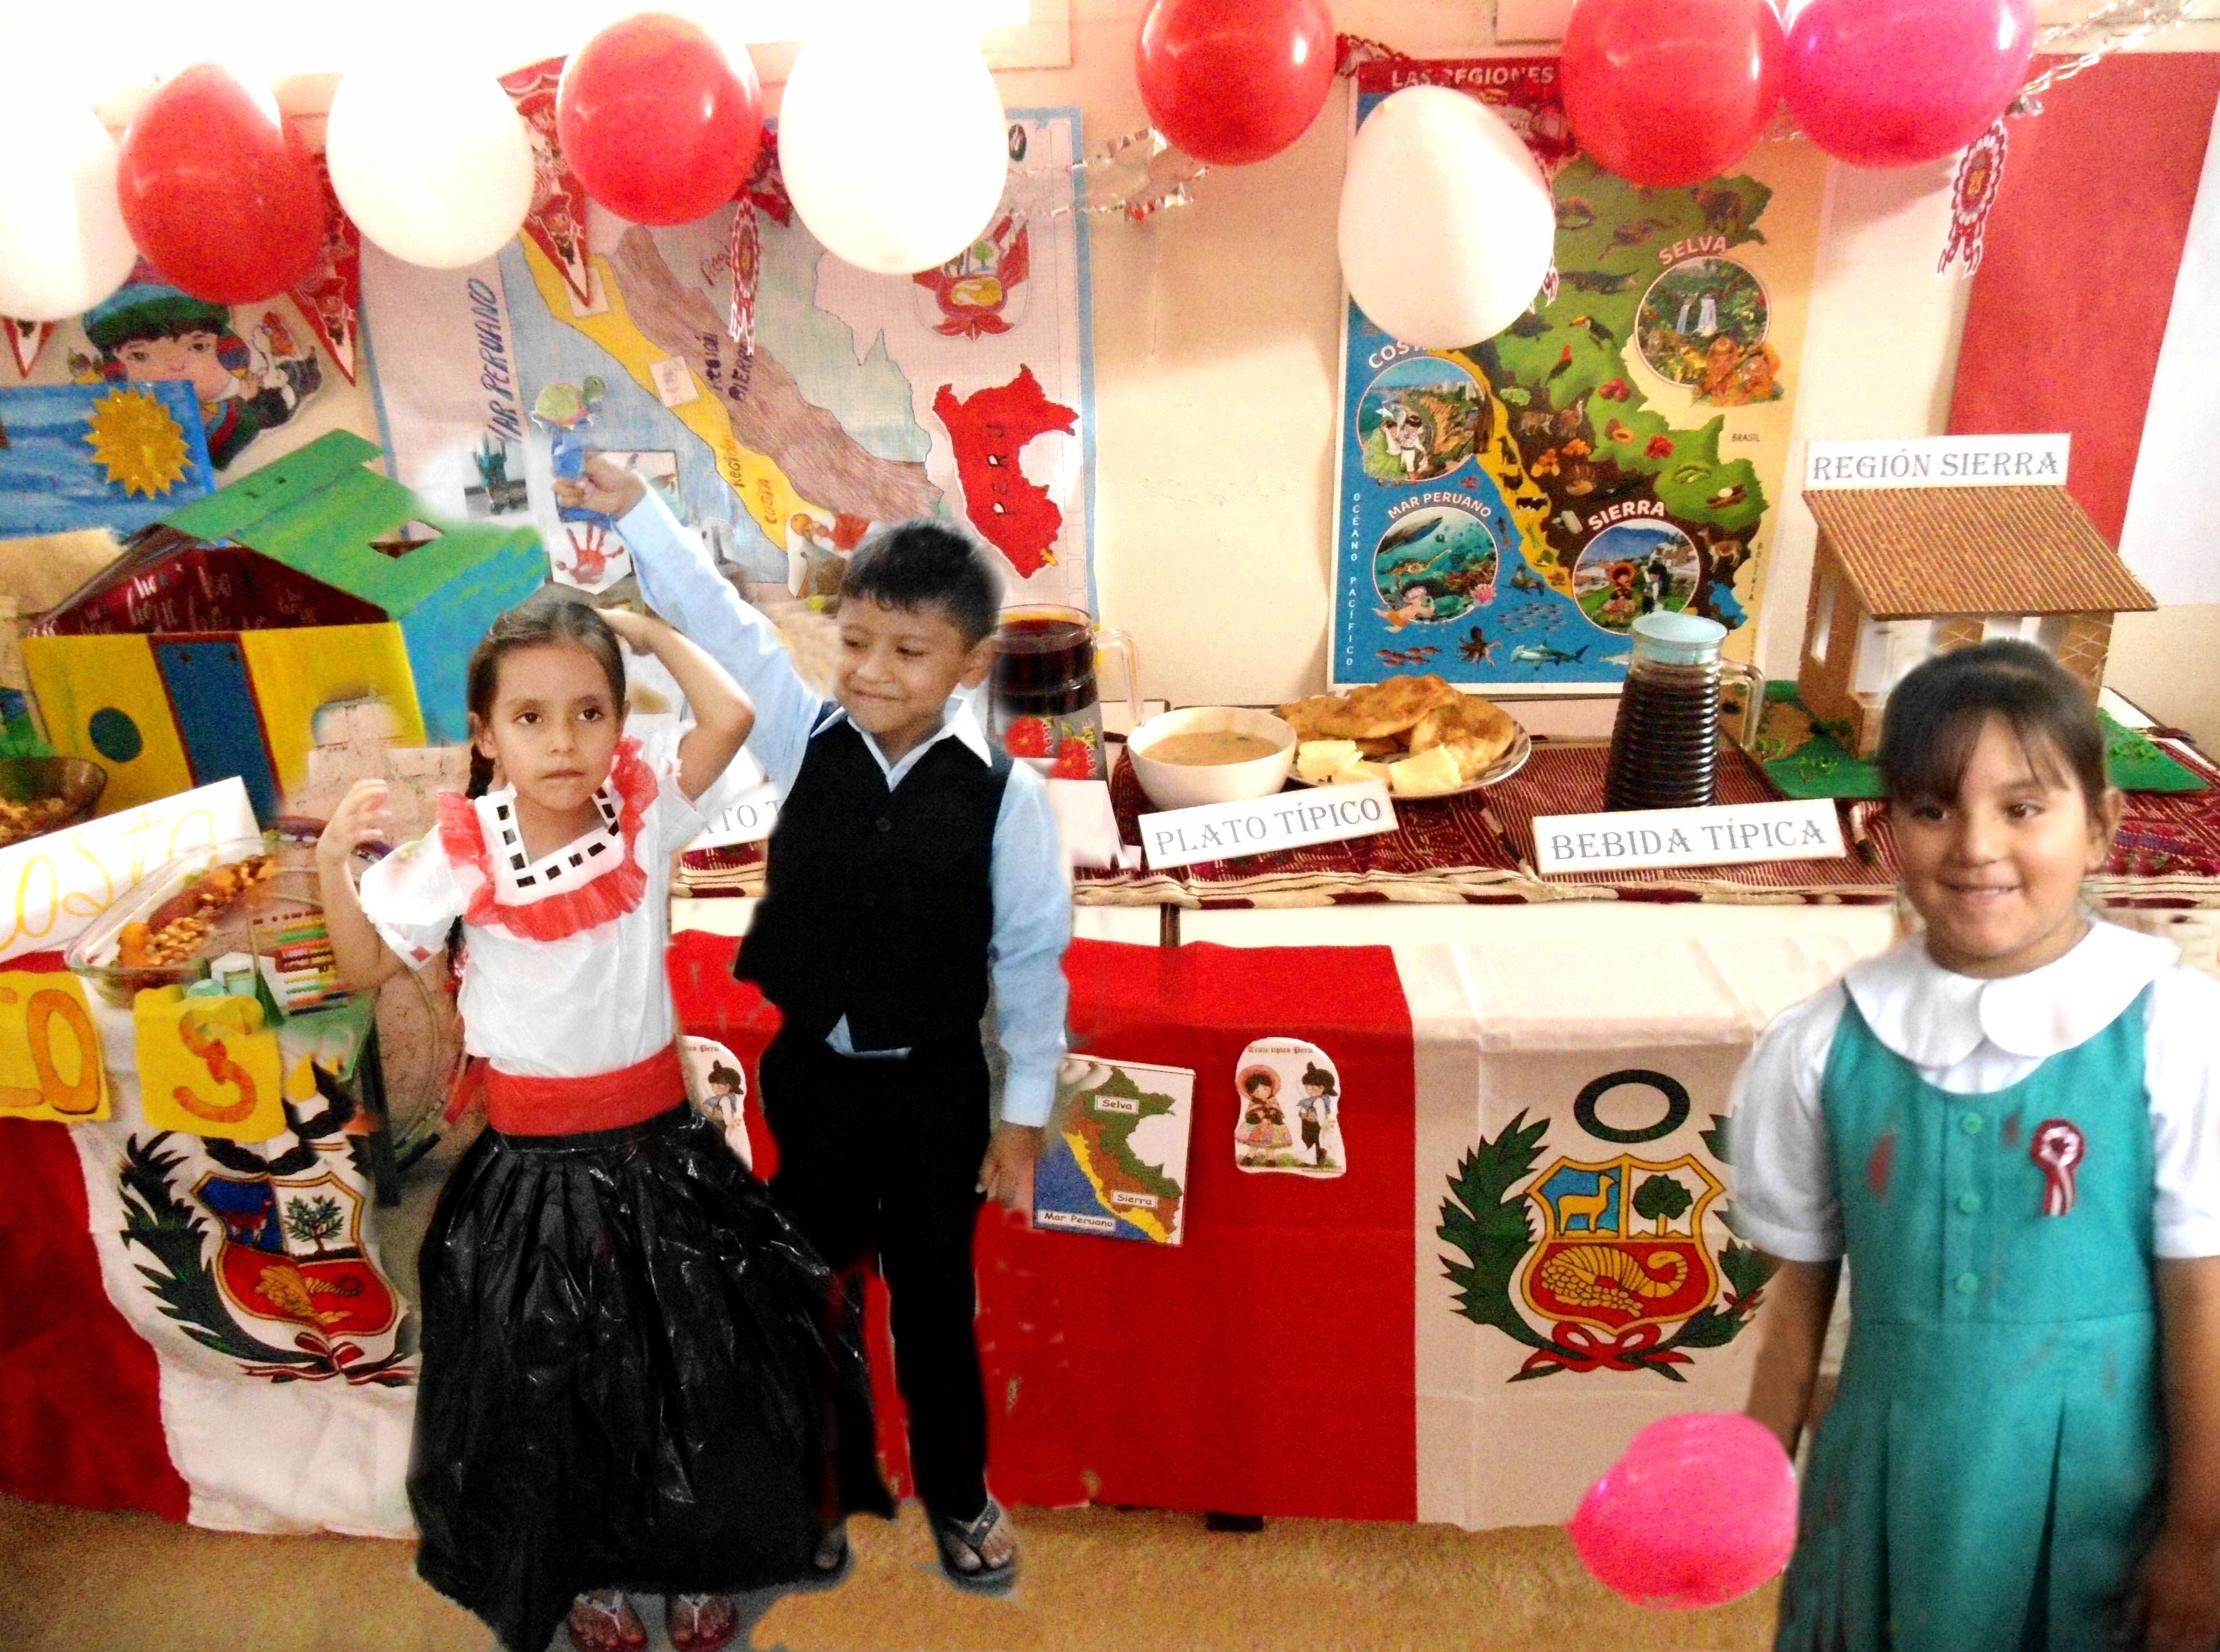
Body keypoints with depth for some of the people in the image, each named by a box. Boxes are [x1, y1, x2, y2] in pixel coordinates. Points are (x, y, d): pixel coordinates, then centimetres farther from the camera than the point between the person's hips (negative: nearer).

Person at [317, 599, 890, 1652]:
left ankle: (696, 1563, 42)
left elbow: (731, 716, -25)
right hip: (534, 1160, -1)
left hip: (658, 1141, 1)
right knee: (555, 1380, 17)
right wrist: (333, 864, -16)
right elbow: (367, 968, -2)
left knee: (697, 1362, 14)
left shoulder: (645, 809, -10)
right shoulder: (462, 853, -13)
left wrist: (640, 627, -14)